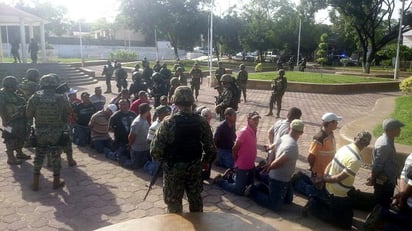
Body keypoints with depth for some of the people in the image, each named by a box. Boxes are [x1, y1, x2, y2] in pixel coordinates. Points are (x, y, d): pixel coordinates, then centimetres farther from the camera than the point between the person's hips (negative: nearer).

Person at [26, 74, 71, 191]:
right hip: (57, 133, -1)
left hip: (40, 133, 2)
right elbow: (69, 112, -1)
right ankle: (56, 182, 20)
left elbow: (28, 115, -1)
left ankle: (35, 183, 20)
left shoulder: (35, 97, -7)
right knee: (56, 157, 10)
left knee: (39, 157, 14)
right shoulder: (61, 98, -11)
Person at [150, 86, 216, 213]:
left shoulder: (168, 123, -19)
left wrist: (164, 161, 1)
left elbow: (155, 150, -18)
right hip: (195, 168, 4)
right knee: (195, 198, 22)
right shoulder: (201, 122, -9)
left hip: (173, 168, -3)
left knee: (174, 202, 14)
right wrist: (204, 161, 12)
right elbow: (210, 147, -5)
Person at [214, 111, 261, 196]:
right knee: (239, 190, -1)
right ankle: (220, 180, 16)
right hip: (242, 167, -9)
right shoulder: (244, 132, -23)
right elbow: (234, 149, -20)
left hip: (251, 166, 9)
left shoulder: (253, 131, 4)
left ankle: (230, 177, 32)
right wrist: (237, 162, -7)